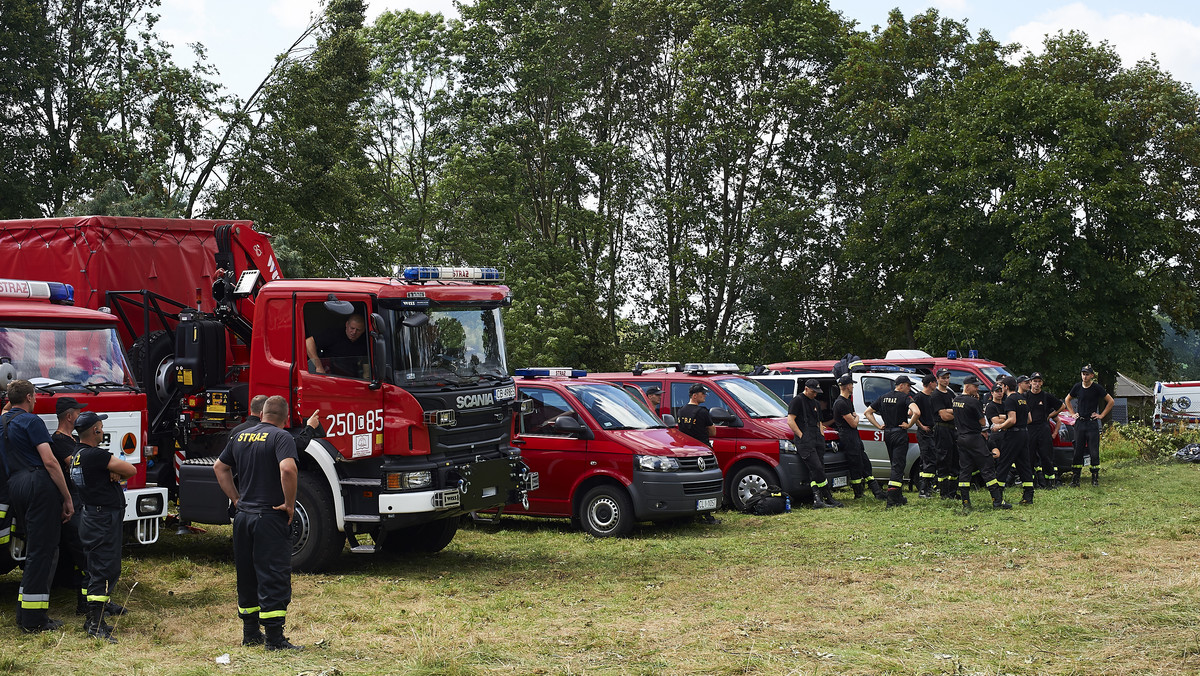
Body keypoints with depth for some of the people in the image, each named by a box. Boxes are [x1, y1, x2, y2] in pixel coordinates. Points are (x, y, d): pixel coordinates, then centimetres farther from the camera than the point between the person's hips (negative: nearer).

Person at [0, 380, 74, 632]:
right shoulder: (31, 421, -6)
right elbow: (50, 461, -13)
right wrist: (67, 498, -10)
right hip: (38, 484, -8)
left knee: (35, 549, 17)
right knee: (41, 550, -6)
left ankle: (24, 615, 17)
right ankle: (34, 620, -8)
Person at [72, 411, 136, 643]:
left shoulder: (78, 455, 14)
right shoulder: (95, 455, -18)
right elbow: (132, 470, -13)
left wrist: (113, 473, -6)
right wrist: (118, 472, 6)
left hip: (91, 517, 11)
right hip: (104, 519, -11)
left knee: (98, 570, 17)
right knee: (105, 571, -11)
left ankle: (93, 620, 23)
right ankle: (96, 625, -13)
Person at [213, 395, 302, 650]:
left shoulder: (240, 437, 11)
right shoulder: (281, 438, -11)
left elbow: (219, 467, 21)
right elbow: (287, 469, -28)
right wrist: (289, 504, -16)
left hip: (243, 515, 7)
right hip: (270, 517, -7)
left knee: (247, 575, 16)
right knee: (274, 577, -3)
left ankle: (250, 633, 23)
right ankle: (274, 637, -4)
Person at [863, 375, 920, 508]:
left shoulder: (883, 397, 10)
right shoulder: (905, 397, -11)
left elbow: (867, 412, 14)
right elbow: (917, 412, -29)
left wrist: (879, 426, 9)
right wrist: (909, 425, -14)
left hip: (887, 434, 7)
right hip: (900, 435, -7)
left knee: (896, 465, 18)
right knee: (898, 466, -4)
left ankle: (899, 497, 23)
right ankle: (892, 499, -10)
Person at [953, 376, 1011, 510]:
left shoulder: (956, 400, 9)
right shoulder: (973, 402, -15)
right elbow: (983, 423, -10)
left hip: (961, 438, 8)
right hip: (975, 439, -7)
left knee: (964, 470, 8)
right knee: (987, 469, -4)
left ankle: (965, 503, 5)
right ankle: (997, 501, -5)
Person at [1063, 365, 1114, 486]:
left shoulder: (1097, 388, -4)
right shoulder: (1077, 387, 6)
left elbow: (1110, 401, 3)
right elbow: (1067, 400, 22)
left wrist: (1102, 415, 0)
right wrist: (1072, 413, 13)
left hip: (1092, 423, -3)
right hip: (1080, 422, 3)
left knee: (1094, 452, -3)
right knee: (1078, 451, 4)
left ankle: (1095, 478, 4)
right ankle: (1075, 478, 7)